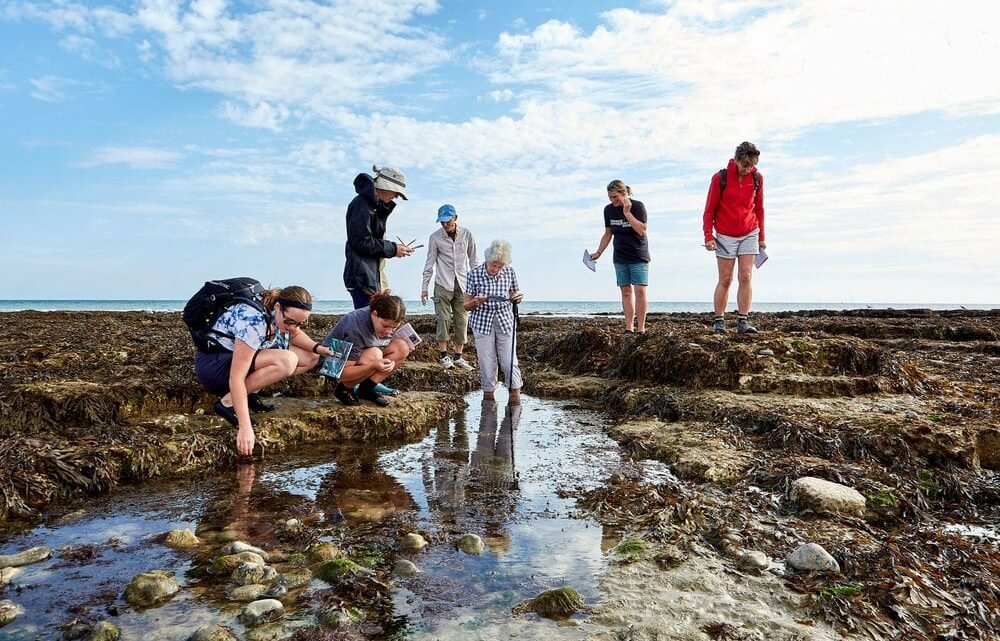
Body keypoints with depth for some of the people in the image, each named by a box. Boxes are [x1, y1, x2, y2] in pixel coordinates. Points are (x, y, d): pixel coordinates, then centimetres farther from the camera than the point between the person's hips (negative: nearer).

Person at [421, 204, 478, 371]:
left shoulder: (466, 234, 4)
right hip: (443, 284, -2)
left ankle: (458, 357, 9)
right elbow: (430, 263, 3)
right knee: (444, 320, -5)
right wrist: (424, 287, 0)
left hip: (463, 284, 2)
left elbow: (473, 259, 11)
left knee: (462, 321, 1)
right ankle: (444, 356, 3)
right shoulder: (435, 237, 0)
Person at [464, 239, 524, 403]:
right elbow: (466, 305, -2)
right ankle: (488, 394, 19)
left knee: (509, 360, 0)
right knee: (487, 362, 2)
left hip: (505, 321, 1)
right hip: (482, 322, -1)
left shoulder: (509, 272, -3)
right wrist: (476, 302, -24)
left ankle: (515, 395, 16)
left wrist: (517, 298, -12)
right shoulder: (474, 274, -9)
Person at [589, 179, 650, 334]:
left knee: (640, 290, -11)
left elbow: (642, 230, -20)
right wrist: (598, 252, 5)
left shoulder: (638, 206, -11)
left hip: (639, 257, -4)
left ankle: (641, 328, -6)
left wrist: (627, 213, -22)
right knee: (626, 291, 2)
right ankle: (629, 327, 3)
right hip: (620, 258, 4)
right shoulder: (609, 210, 3)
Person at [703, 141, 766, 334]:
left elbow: (759, 208, 12)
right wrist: (708, 236, -13)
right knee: (725, 280, -1)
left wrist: (761, 236, 14)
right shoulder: (720, 177, -8)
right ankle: (719, 321, 7)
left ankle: (743, 321, -1)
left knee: (746, 278, -3)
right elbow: (709, 209, -5)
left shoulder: (757, 178, 2)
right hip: (725, 236, -3)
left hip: (749, 235, 3)